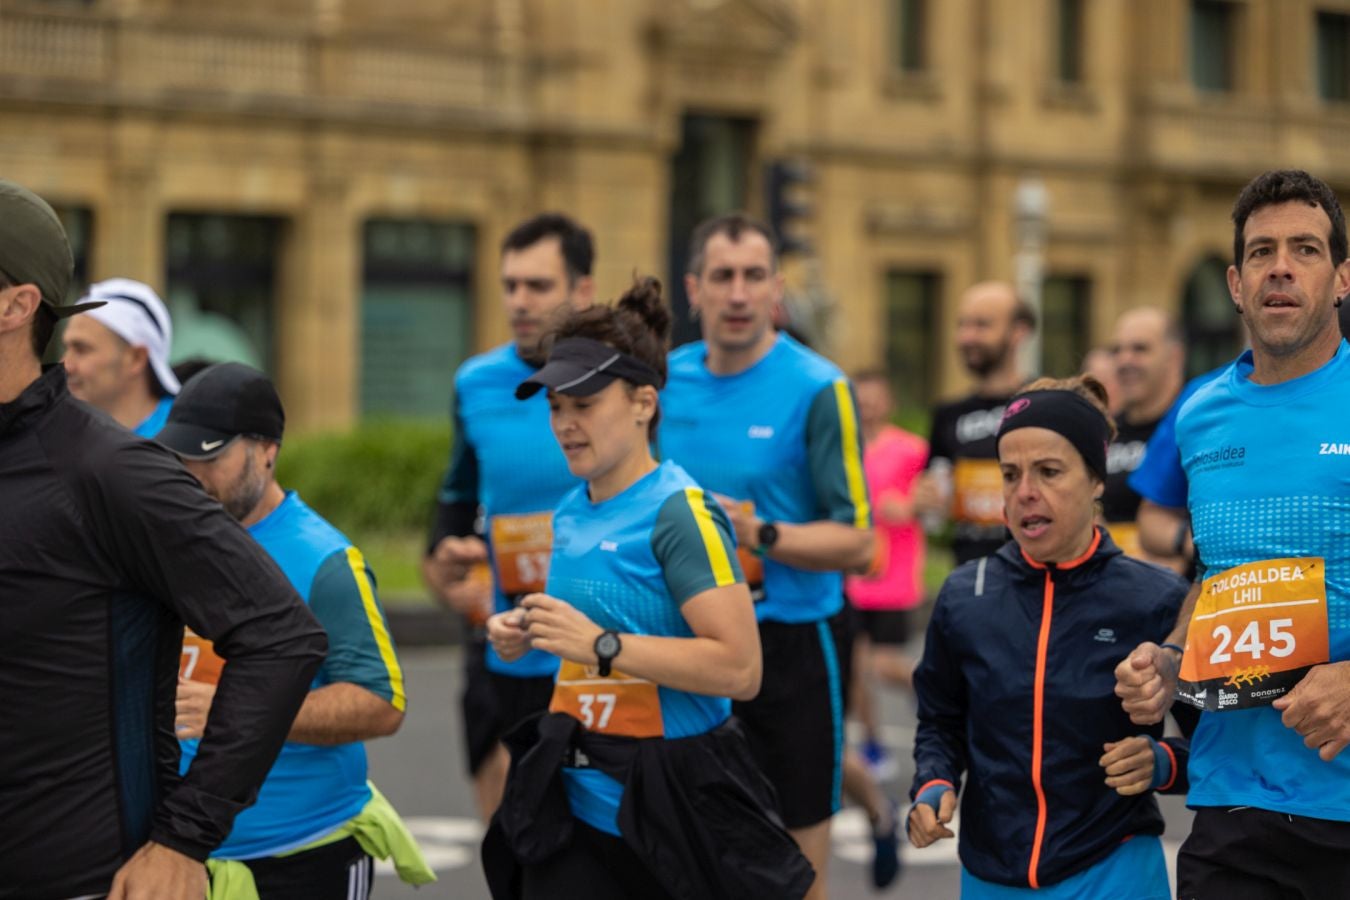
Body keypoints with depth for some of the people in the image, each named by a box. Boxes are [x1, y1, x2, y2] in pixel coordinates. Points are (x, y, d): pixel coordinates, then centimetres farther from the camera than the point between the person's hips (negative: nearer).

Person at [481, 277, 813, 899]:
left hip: (676, 814, -7)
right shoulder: (571, 513, 9)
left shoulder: (681, 513, -14)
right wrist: (530, 636, 5)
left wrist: (601, 643, -23)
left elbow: (739, 670, -22)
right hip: (577, 808, 7)